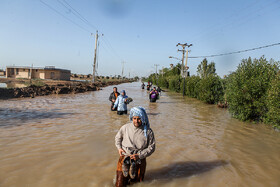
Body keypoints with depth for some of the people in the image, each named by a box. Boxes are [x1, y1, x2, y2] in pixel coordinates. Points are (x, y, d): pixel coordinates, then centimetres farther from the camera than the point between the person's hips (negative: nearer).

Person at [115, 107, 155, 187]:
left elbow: (151, 147, -6)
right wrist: (119, 148, -2)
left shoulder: (148, 131, -10)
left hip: (139, 161, 0)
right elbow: (118, 137, 13)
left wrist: (139, 155, -14)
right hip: (124, 158, 1)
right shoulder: (125, 127, -5)